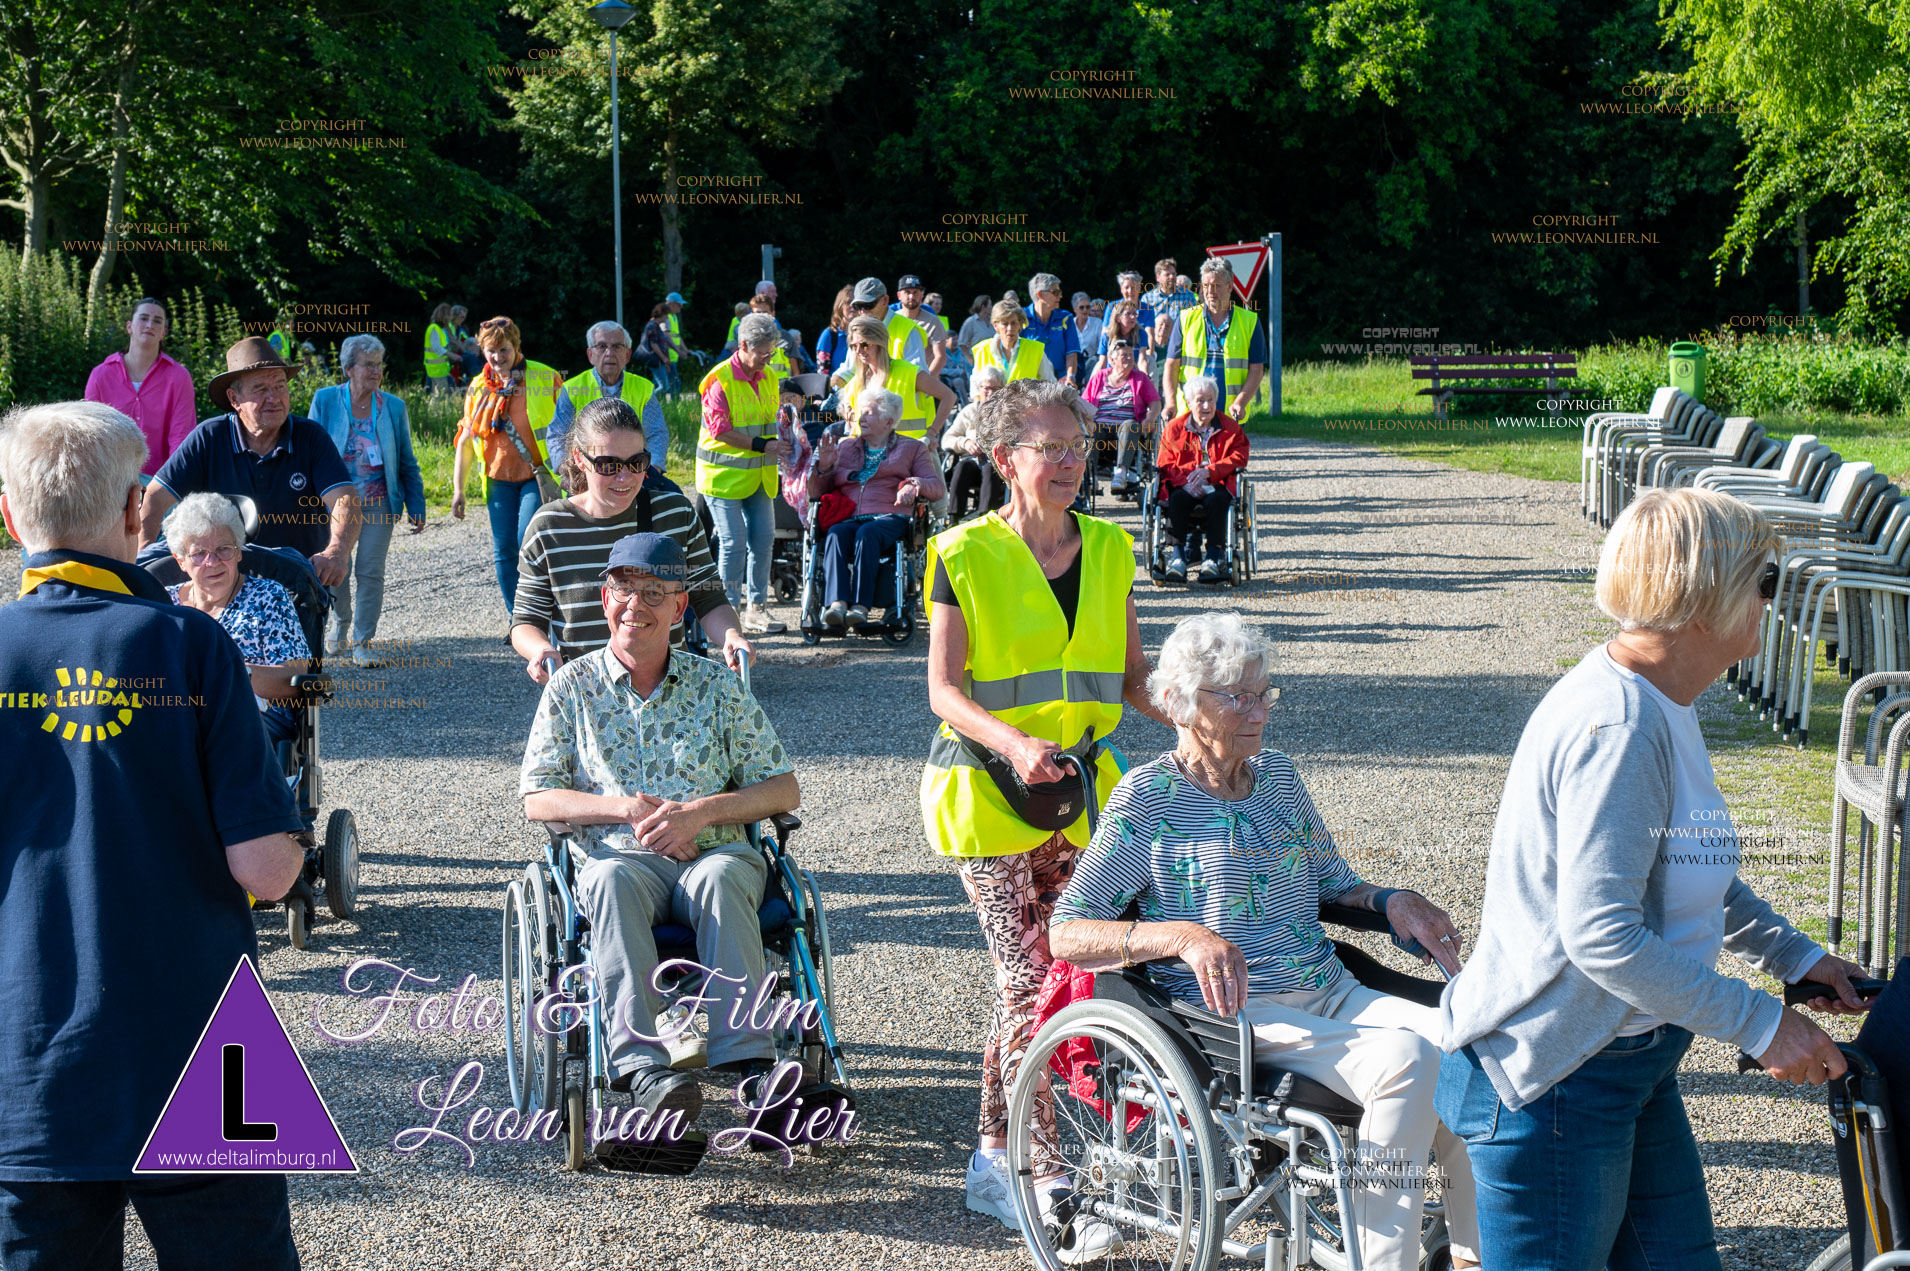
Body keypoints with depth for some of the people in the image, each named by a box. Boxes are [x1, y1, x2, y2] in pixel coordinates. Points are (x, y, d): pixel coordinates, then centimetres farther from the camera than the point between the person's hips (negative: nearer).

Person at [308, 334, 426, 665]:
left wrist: (416, 507, 4)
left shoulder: (393, 407, 3)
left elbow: (407, 462, 8)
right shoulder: (325, 401, -1)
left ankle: (363, 642, 6)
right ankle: (340, 628, 32)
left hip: (379, 504, 0)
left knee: (370, 571, -3)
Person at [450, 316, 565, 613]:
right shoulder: (479, 387, 6)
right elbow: (465, 440, 12)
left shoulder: (545, 379, -4)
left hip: (537, 475, -4)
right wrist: (458, 488, 7)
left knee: (528, 542, -17)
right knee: (503, 551, 3)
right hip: (499, 478, 4)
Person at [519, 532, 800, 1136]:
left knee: (720, 876, -36)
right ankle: (643, 1066, -51)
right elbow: (537, 799, 6)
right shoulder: (572, 687, 12)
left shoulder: (716, 685, 13)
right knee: (610, 879, -37)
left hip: (716, 851, 1)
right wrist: (628, 809, -10)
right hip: (623, 856, 0)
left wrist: (703, 811, -10)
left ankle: (746, 1058, -46)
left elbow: (784, 790, 9)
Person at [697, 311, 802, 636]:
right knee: (733, 543, -6)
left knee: (763, 539, 6)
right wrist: (763, 446, -21)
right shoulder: (720, 380, -14)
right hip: (724, 475, -7)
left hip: (759, 473, 7)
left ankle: (757, 608, 17)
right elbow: (719, 429, -19)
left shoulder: (769, 377, 9)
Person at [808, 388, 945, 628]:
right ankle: (836, 604, -50)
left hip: (890, 518, -2)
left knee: (867, 533, -37)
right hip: (848, 519, 2)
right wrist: (824, 467, 5)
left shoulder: (911, 448, 23)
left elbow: (938, 487, 9)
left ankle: (861, 606, -47)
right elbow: (817, 492, 25)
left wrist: (914, 486, -12)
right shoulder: (846, 447, 30)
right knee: (835, 534, -34)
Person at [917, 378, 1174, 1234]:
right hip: (988, 796, -4)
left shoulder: (1108, 551, 11)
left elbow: (1130, 675, 15)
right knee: (1032, 978, -10)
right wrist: (1015, 745, -26)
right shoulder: (963, 556, -4)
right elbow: (944, 690, -9)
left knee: (1028, 980, 6)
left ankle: (995, 1160, 19)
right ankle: (1039, 1171, -2)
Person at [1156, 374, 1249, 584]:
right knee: (1177, 499, -33)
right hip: (1184, 487, 1)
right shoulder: (1174, 428, 11)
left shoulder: (1230, 429, 11)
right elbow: (1165, 464, 4)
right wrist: (1185, 481, -17)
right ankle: (1177, 555, -35)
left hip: (1217, 486, -1)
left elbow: (1237, 459, -3)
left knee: (1216, 499, -35)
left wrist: (1209, 471, -20)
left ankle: (1215, 556, -34)